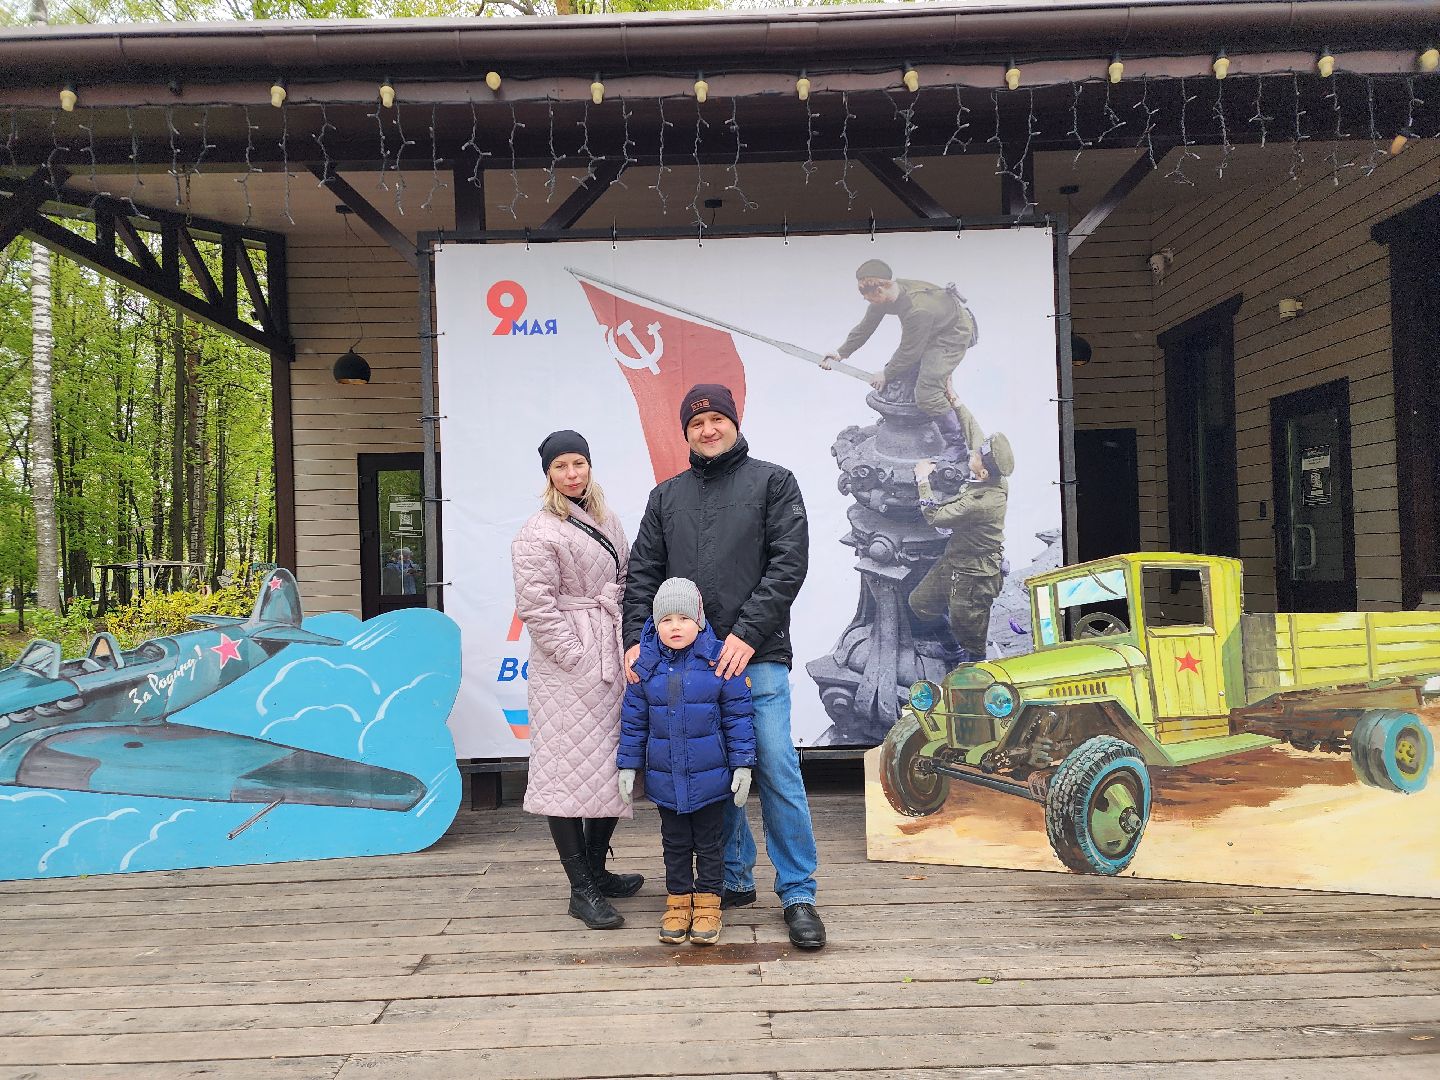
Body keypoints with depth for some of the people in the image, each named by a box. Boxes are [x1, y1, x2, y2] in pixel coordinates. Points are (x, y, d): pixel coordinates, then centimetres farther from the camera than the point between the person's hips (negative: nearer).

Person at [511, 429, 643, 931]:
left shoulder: (606, 521, 14)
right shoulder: (539, 533, -9)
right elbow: (536, 606, -14)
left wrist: (626, 643, 9)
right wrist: (575, 655, -16)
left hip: (611, 660, 8)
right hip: (566, 667, -8)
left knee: (614, 766, 12)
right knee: (570, 767, -3)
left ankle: (596, 868, 27)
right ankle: (581, 889, 4)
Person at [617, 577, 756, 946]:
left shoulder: (719, 660, -10)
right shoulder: (645, 665, -4)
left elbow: (738, 715, -6)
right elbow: (633, 719, 4)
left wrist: (742, 764, -7)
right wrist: (628, 765, 4)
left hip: (710, 776, -2)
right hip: (665, 778, 2)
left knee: (709, 843, 11)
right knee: (675, 843, 15)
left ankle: (707, 902, 25)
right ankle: (678, 901, 29)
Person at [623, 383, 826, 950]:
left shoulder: (772, 482, 5)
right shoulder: (666, 497, 17)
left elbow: (790, 563, -5)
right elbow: (642, 573, 14)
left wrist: (747, 634, -14)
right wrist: (637, 638, -2)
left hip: (757, 657, -4)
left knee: (777, 772, -6)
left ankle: (798, 894, 6)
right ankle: (734, 878, 24)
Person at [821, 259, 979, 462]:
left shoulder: (918, 310, -38)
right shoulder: (887, 293, -14)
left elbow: (909, 352, -25)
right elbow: (866, 325, 2)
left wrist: (886, 375, -10)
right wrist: (841, 352, 5)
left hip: (952, 336, -9)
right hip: (929, 332, 9)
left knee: (927, 393, -19)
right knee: (898, 376, 11)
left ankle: (958, 445, -5)